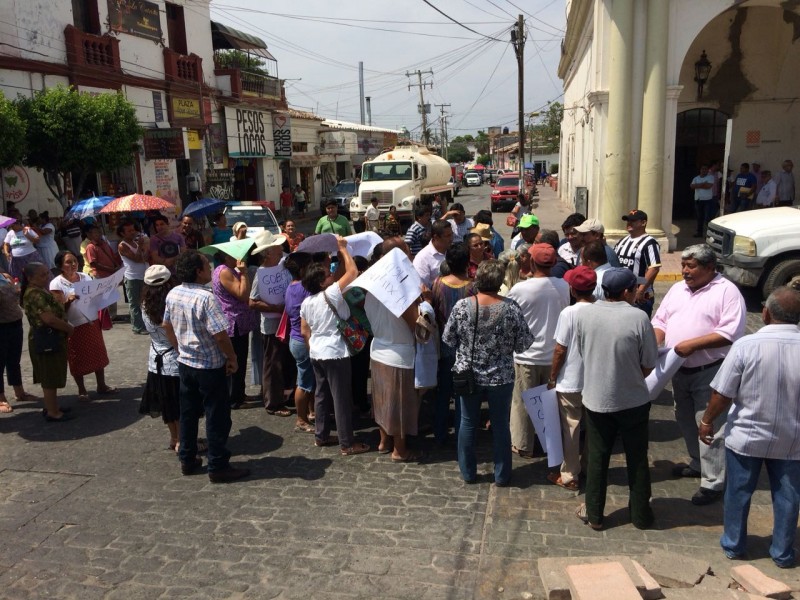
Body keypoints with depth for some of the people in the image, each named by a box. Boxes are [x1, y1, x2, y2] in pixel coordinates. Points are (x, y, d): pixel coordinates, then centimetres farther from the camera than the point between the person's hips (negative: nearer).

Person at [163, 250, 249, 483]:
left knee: (188, 413, 18)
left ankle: (187, 460, 29)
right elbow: (220, 334, -24)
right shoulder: (206, 297, -24)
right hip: (210, 366, -7)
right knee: (217, 418, 4)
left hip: (185, 363, 8)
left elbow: (167, 326, 12)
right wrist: (232, 357, -10)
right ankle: (218, 467, 11)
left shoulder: (173, 294, 0)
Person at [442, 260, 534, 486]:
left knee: (468, 423, 16)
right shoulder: (511, 308, -15)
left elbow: (448, 339, -3)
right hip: (501, 377, -1)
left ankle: (468, 472, 28)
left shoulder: (461, 306, -13)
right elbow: (523, 344, -8)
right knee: (500, 425, 14)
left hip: (468, 375, 1)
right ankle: (502, 475, 26)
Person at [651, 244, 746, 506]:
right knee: (686, 421, 20)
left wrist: (692, 344, -26)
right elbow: (660, 320, 12)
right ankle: (698, 464, 38)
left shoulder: (727, 291, -13)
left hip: (710, 372, -7)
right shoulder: (677, 289, 9)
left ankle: (713, 482, 8)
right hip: (680, 370, 7)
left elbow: (731, 332, -21)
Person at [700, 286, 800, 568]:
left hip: (746, 436, -2)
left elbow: (722, 394, -15)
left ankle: (733, 545, 32)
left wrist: (707, 421, 1)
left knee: (738, 492, 16)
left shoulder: (746, 345, -20)